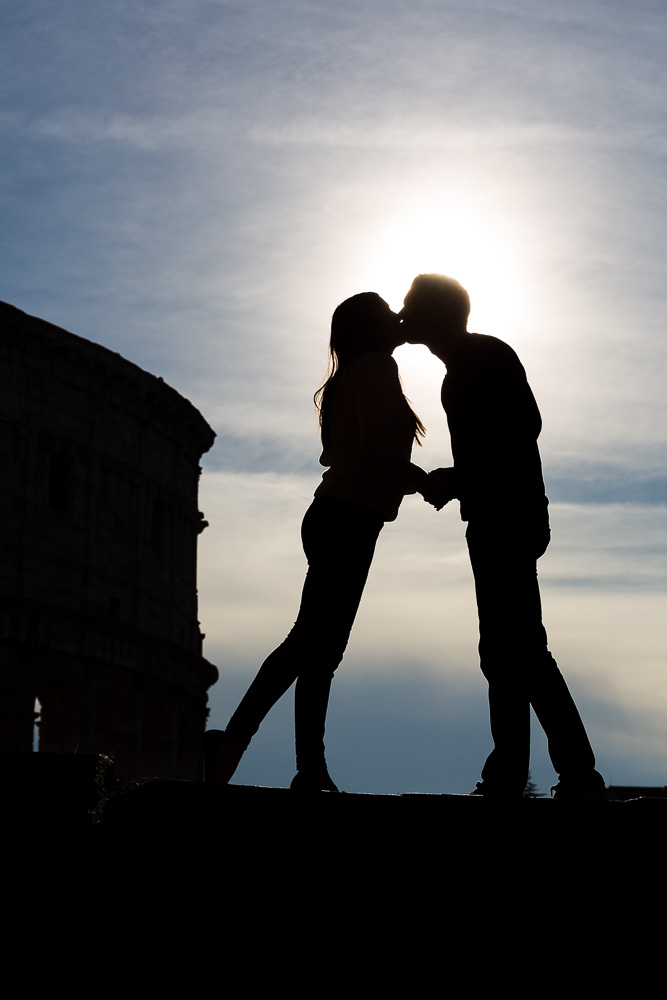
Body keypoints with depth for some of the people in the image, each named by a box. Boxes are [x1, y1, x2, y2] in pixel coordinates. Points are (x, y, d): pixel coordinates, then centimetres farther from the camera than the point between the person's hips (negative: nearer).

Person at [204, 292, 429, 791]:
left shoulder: (350, 377, 25)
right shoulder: (377, 367, -4)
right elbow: (377, 449, -16)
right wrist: (424, 481, -2)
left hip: (333, 518, 10)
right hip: (348, 520, -10)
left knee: (319, 646, 3)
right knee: (314, 643, -17)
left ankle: (312, 769, 1)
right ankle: (233, 741, -25)